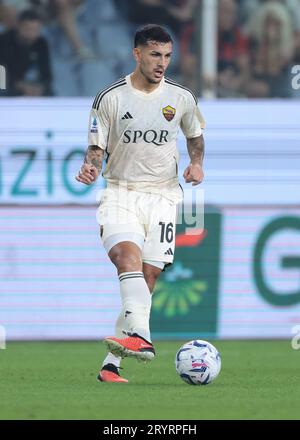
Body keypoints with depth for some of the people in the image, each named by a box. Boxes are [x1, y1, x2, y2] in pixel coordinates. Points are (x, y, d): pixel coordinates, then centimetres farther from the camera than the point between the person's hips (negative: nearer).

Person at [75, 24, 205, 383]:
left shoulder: (181, 98, 5)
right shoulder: (110, 98, 0)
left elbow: (195, 136, 22)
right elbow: (97, 147, 5)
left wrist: (196, 163, 3)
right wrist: (90, 166, -17)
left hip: (162, 195, 2)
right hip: (120, 191, -2)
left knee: (148, 276, -5)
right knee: (126, 254, -29)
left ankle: (112, 363, -1)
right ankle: (140, 337, -46)